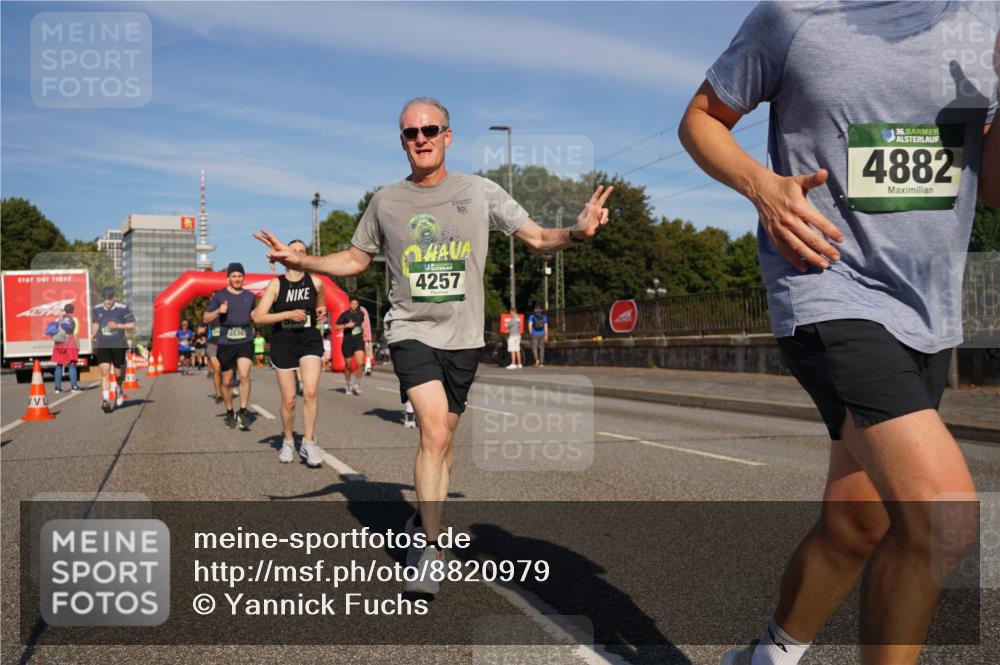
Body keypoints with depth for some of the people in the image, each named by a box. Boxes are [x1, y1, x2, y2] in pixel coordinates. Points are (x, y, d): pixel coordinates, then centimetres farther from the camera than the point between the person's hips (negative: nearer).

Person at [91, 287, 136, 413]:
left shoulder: (123, 308, -6)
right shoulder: (97, 309, 5)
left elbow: (132, 325, -3)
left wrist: (118, 326, -16)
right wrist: (93, 335, 4)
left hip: (118, 345, -1)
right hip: (102, 345, 1)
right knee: (104, 372, -11)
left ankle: (119, 391, 38)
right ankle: (106, 400, -15)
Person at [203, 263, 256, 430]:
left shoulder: (249, 296, 11)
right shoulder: (219, 296, 2)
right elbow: (205, 318, 3)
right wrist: (218, 311, -15)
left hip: (245, 342, 1)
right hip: (226, 343, -1)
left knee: (244, 374, -19)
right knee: (227, 381, 7)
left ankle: (243, 411, -14)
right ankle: (229, 413, 25)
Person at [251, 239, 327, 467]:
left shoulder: (315, 283, 4)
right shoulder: (276, 284, -2)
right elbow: (258, 317, -9)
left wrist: (321, 312, 3)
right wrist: (288, 314, -17)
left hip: (310, 339, 1)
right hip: (283, 342, 0)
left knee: (310, 391, -19)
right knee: (289, 400, 4)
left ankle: (308, 443, -8)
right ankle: (288, 442, 27)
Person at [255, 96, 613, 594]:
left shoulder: (480, 192, 1)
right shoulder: (386, 201, 4)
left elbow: (538, 239, 2)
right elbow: (354, 259, 15)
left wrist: (578, 232, -18)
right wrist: (300, 261, 0)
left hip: (462, 335, 2)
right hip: (411, 330, -1)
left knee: (443, 440, 11)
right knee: (434, 431, -18)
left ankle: (422, 523, 33)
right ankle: (430, 546, -7)